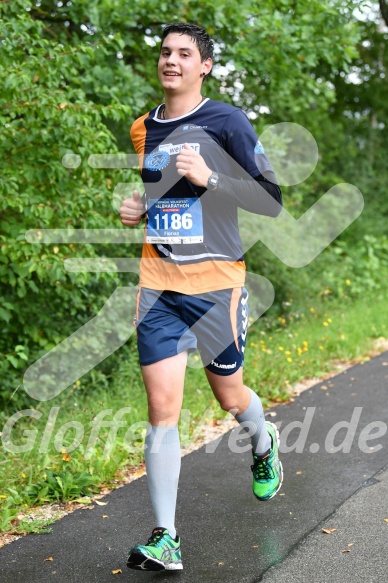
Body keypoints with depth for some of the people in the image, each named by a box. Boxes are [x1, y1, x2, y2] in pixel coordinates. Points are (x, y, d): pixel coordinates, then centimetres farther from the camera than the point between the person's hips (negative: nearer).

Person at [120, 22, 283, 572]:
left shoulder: (226, 122, -5)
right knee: (162, 407, -6)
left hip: (215, 281, -3)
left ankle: (264, 445, 49)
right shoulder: (143, 128, 12)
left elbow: (272, 200, -8)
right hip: (158, 283, 3)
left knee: (229, 394, 12)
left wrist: (209, 178, -20)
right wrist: (134, 208, 6)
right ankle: (164, 540, 0)